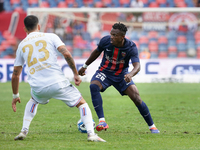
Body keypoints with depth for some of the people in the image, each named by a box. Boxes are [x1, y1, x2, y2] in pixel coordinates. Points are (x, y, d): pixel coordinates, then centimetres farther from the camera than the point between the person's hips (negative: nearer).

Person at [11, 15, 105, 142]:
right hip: (58, 83, -3)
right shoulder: (50, 37, 8)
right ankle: (91, 134, -7)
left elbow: (15, 75, 19)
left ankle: (24, 131, 23)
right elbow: (66, 54, -8)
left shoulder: (22, 45, 16)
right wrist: (76, 73, 3)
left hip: (38, 88, 3)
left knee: (33, 100, 37)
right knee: (82, 103, 12)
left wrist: (16, 96, 30)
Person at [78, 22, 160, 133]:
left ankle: (152, 126, 11)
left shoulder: (131, 47, -21)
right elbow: (97, 52, 6)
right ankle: (102, 121, -35)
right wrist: (85, 66, 15)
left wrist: (130, 74, -54)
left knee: (136, 98, -11)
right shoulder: (105, 40, -16)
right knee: (93, 86, -32)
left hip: (121, 75, -1)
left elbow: (137, 66, -32)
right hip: (105, 72, 1)